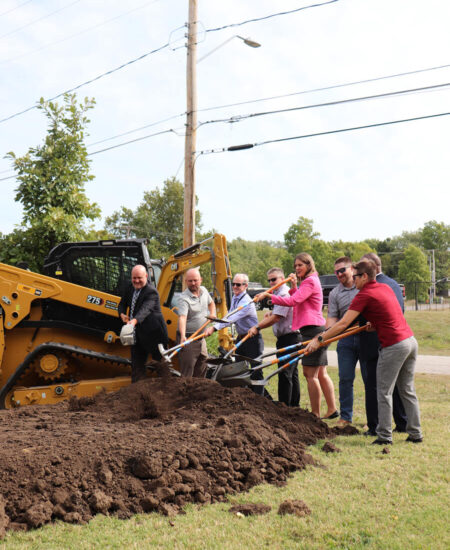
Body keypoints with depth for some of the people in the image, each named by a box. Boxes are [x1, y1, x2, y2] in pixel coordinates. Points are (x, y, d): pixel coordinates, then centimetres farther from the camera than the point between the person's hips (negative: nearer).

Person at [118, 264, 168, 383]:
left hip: (152, 334, -8)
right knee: (136, 364, 12)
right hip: (137, 335, 8)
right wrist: (122, 314, -3)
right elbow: (122, 303, 20)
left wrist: (134, 321, -53)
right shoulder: (131, 288, 7)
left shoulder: (151, 292, -18)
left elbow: (145, 309, -35)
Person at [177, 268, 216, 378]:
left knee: (201, 371, 17)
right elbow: (182, 317, -34)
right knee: (187, 372, -8)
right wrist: (183, 336, -48)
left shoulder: (204, 291, 5)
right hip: (188, 339, -8)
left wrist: (213, 316, 12)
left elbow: (211, 303, 28)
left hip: (201, 338, 8)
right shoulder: (184, 298, -19)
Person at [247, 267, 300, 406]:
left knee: (285, 374, -8)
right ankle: (294, 405, 22)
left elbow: (276, 318, -21)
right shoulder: (280, 293, 19)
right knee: (292, 374, 15)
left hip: (288, 338, -11)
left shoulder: (284, 294, -15)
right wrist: (271, 313, 13)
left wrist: (257, 327, -17)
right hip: (290, 338, 11)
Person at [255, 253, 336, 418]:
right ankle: (332, 410, 17)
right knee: (321, 374, 12)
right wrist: (294, 286, 5)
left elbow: (293, 301, -21)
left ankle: (315, 414, -4)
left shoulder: (310, 281, -10)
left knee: (310, 373, -8)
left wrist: (268, 296, -21)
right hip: (315, 330, 10)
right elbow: (297, 301, 17)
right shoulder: (308, 281, 23)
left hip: (312, 330, -10)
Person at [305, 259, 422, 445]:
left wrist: (319, 339, -9)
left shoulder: (364, 295, -11)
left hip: (394, 346, -8)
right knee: (407, 391, 15)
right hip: (410, 340, 8)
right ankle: (415, 434, 19)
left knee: (384, 393, 2)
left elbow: (343, 324, -14)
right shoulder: (385, 288, 13)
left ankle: (384, 436, 6)